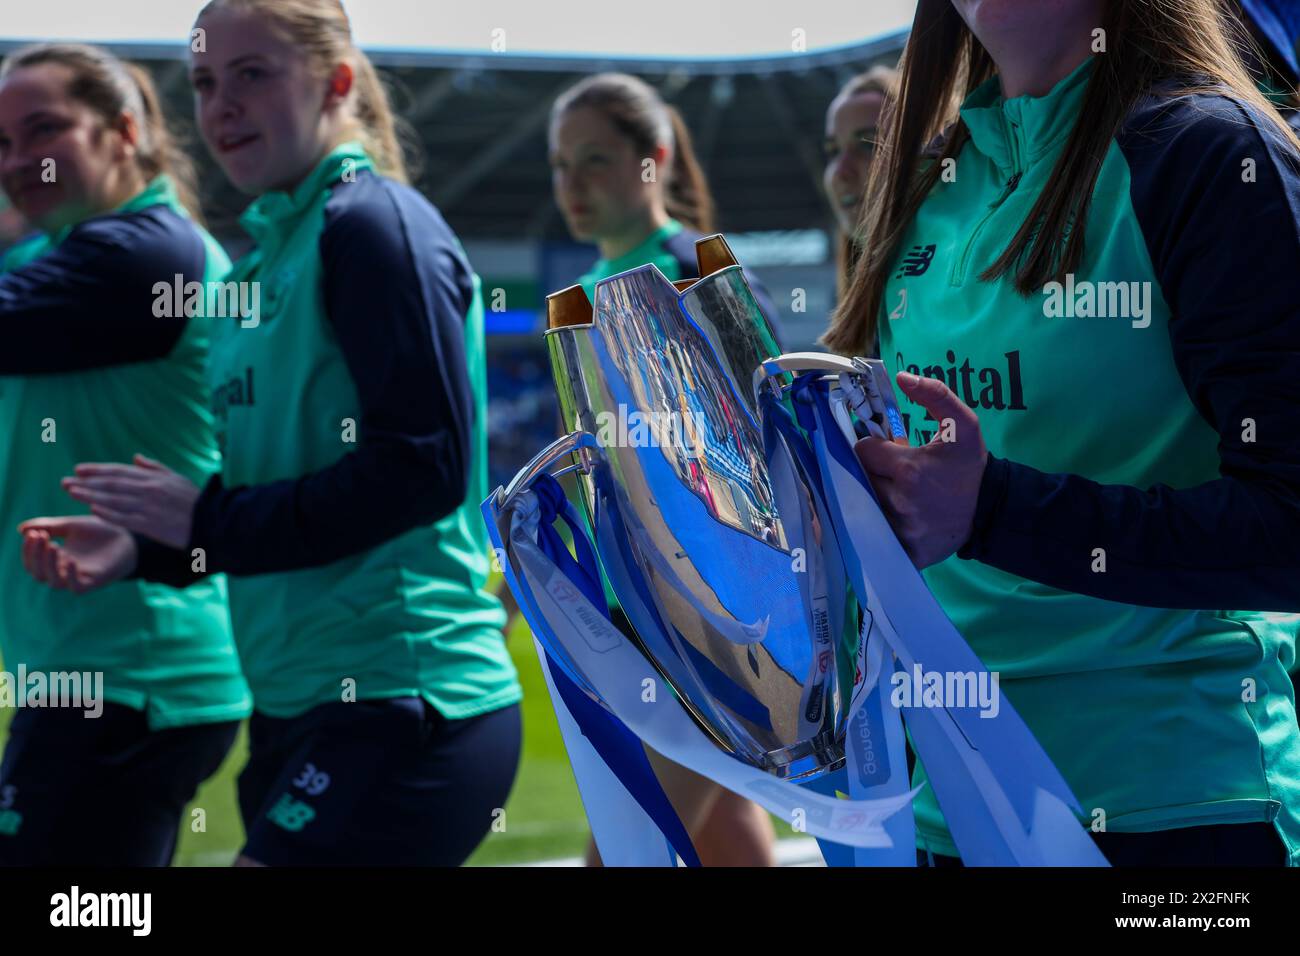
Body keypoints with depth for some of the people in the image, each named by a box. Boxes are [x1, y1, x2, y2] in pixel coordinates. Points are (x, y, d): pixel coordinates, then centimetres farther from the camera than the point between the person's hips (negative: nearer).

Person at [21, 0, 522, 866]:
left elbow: (424, 465, -19)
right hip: (302, 710, 9)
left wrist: (209, 518, -14)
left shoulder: (373, 221, -11)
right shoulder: (271, 250, 17)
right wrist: (144, 550, 8)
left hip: (404, 710, -9)